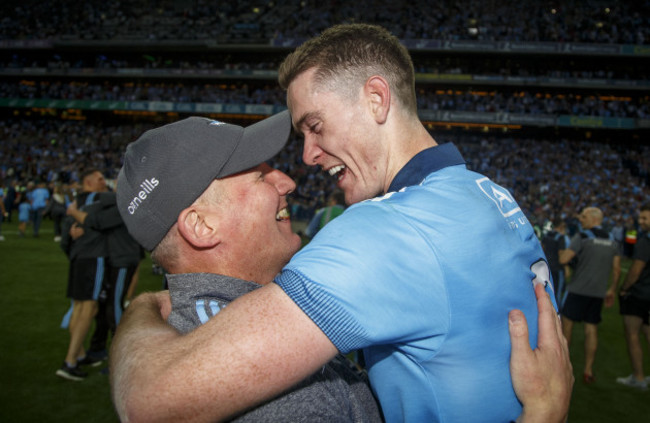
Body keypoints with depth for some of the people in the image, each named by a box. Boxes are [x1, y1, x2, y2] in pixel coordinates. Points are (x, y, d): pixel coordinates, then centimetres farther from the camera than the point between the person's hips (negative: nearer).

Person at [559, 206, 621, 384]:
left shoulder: (582, 237, -9)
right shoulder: (612, 240, 10)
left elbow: (563, 259, -15)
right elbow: (616, 269, 11)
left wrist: (561, 251, 7)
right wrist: (612, 290, 19)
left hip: (579, 289, -5)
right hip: (599, 292, 5)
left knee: (567, 324, 6)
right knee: (591, 329, 8)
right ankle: (588, 370, 11)